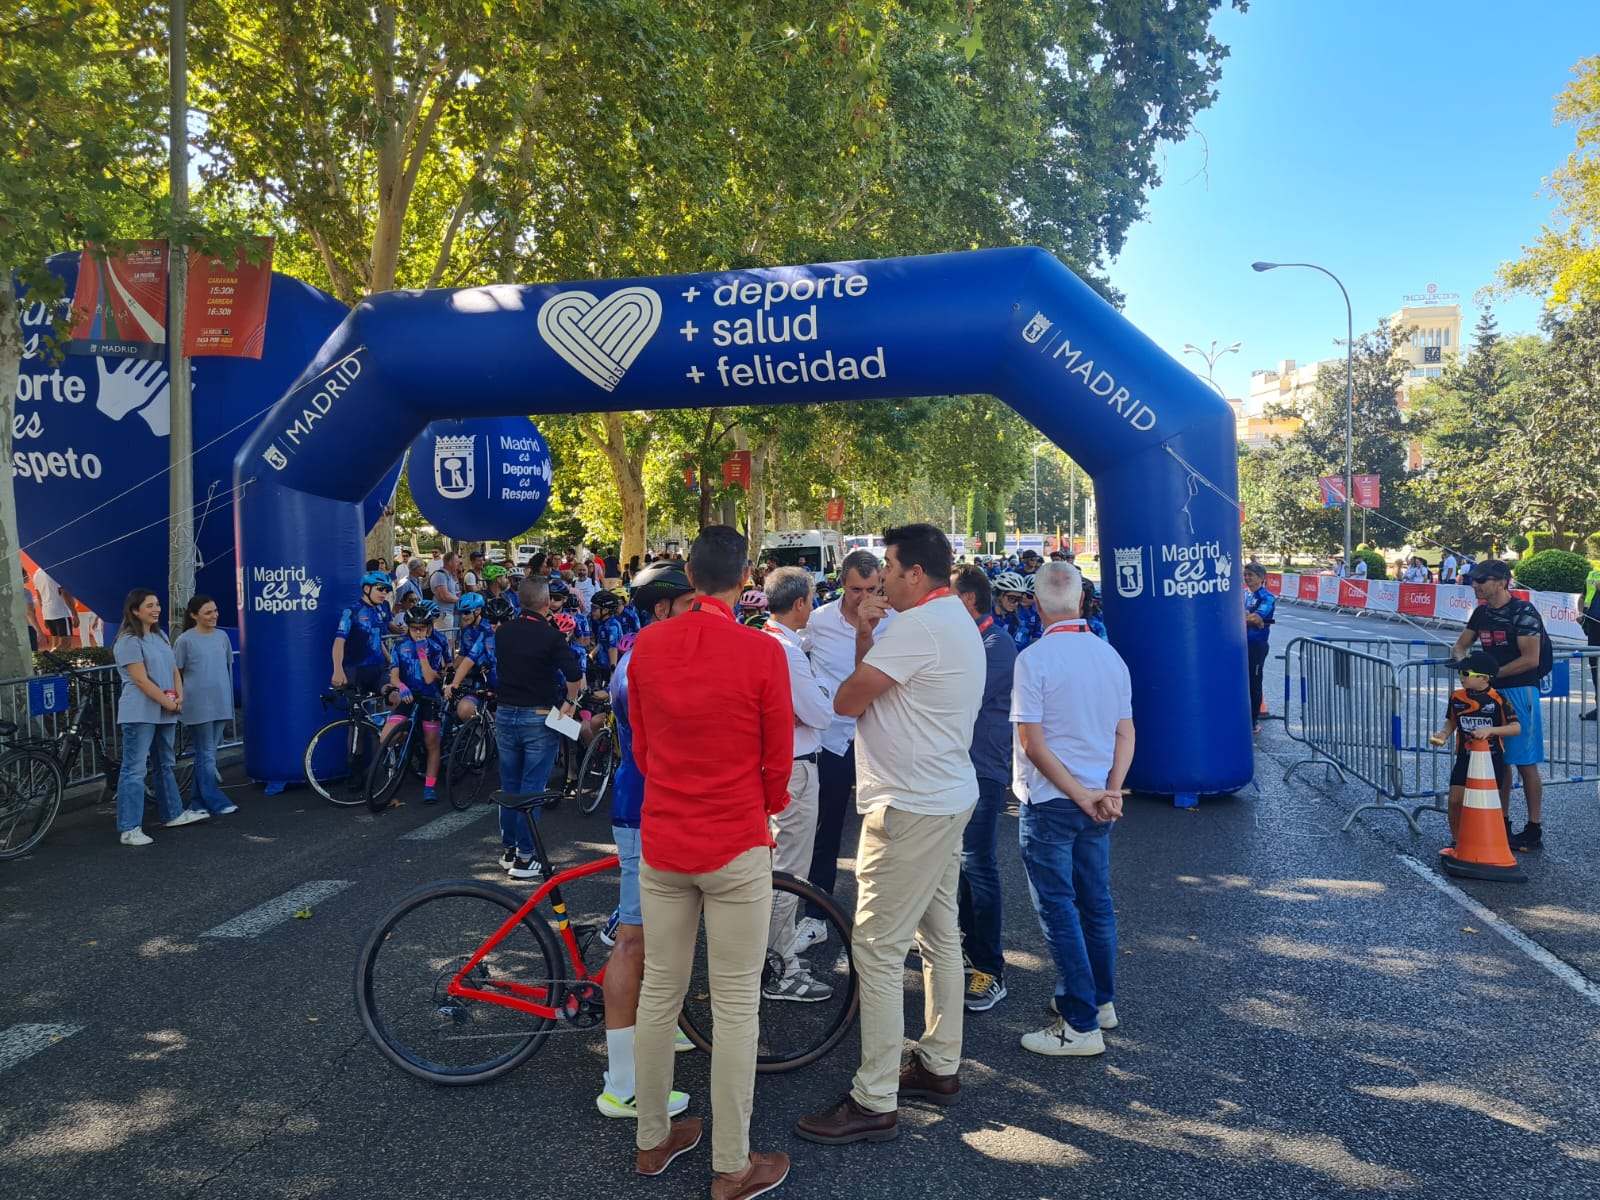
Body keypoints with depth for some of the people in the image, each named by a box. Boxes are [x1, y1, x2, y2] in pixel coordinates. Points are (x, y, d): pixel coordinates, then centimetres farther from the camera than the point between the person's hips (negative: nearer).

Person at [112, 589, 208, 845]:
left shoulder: (161, 636, 13)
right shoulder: (129, 641, -11)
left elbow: (174, 670, 13)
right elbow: (141, 680, -16)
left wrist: (179, 698, -3)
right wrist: (169, 703, -13)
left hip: (165, 713, 8)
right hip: (140, 714, -8)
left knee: (165, 765, 19)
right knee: (135, 770, -6)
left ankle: (174, 814, 31)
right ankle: (129, 829, -4)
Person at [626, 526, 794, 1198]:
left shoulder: (646, 645, -3)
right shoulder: (762, 652, -15)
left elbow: (641, 745, 8)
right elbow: (779, 760, -5)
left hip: (661, 844, 5)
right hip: (735, 848, -4)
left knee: (658, 993, 16)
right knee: (735, 1007, 7)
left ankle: (652, 1141, 33)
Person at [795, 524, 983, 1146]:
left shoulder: (916, 626, -20)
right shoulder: (957, 621, 14)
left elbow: (846, 701, -17)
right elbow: (874, 690, 15)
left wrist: (864, 642, 1)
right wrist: (865, 638, 1)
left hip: (910, 808, -11)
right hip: (949, 797, 11)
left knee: (878, 949, -5)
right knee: (940, 935, 18)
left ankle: (875, 1102, 3)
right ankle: (940, 1065, 31)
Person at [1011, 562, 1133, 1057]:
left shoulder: (1034, 658, -16)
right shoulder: (1110, 655, 3)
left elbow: (1032, 742, -18)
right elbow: (1126, 733, 3)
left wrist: (1082, 795, -12)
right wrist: (1110, 791, -4)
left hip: (1049, 801, -6)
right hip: (1098, 800, 7)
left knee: (1058, 909, 1)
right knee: (1095, 900, 18)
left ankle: (1080, 1025, 6)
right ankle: (1101, 1000, 32)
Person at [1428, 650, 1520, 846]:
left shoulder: (1497, 699, -13)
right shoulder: (1456, 697, -1)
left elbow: (1516, 727, -15)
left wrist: (1490, 730, -27)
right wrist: (1443, 734, -5)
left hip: (1492, 758, -3)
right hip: (1465, 757, 3)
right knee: (1455, 800, -3)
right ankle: (1456, 841, 13)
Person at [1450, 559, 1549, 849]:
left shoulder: (1523, 612, -14)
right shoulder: (1482, 612, 9)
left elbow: (1530, 659, -18)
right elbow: (1461, 644, 17)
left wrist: (1492, 673, -16)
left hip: (1518, 692, -8)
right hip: (1491, 693, 8)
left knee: (1525, 762, -2)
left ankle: (1534, 830, 6)